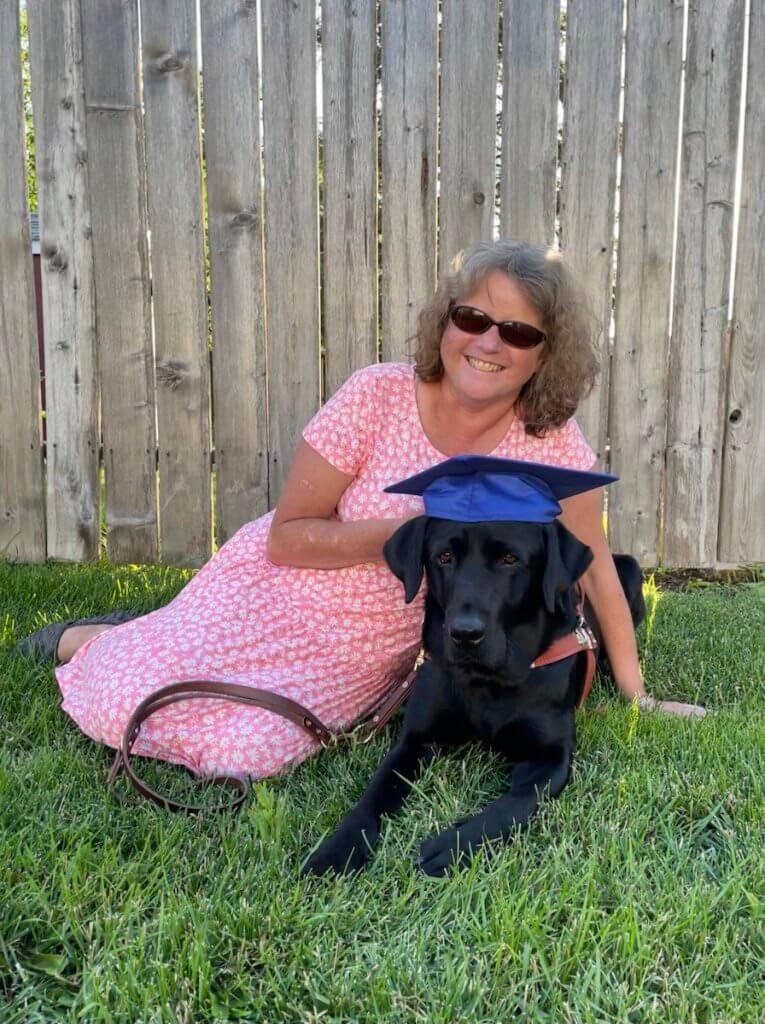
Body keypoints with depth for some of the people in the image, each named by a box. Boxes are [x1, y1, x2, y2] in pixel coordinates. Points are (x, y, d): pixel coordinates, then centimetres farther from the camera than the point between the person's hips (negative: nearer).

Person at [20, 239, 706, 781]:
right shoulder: (377, 396, -19)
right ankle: (91, 642, 23)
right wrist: (408, 529, -25)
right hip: (275, 592, -1)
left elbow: (597, 571, -3)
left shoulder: (553, 443, -14)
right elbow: (285, 538, -13)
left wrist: (636, 694, 0)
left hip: (363, 658, 2)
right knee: (124, 702, -17)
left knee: (241, 751, -21)